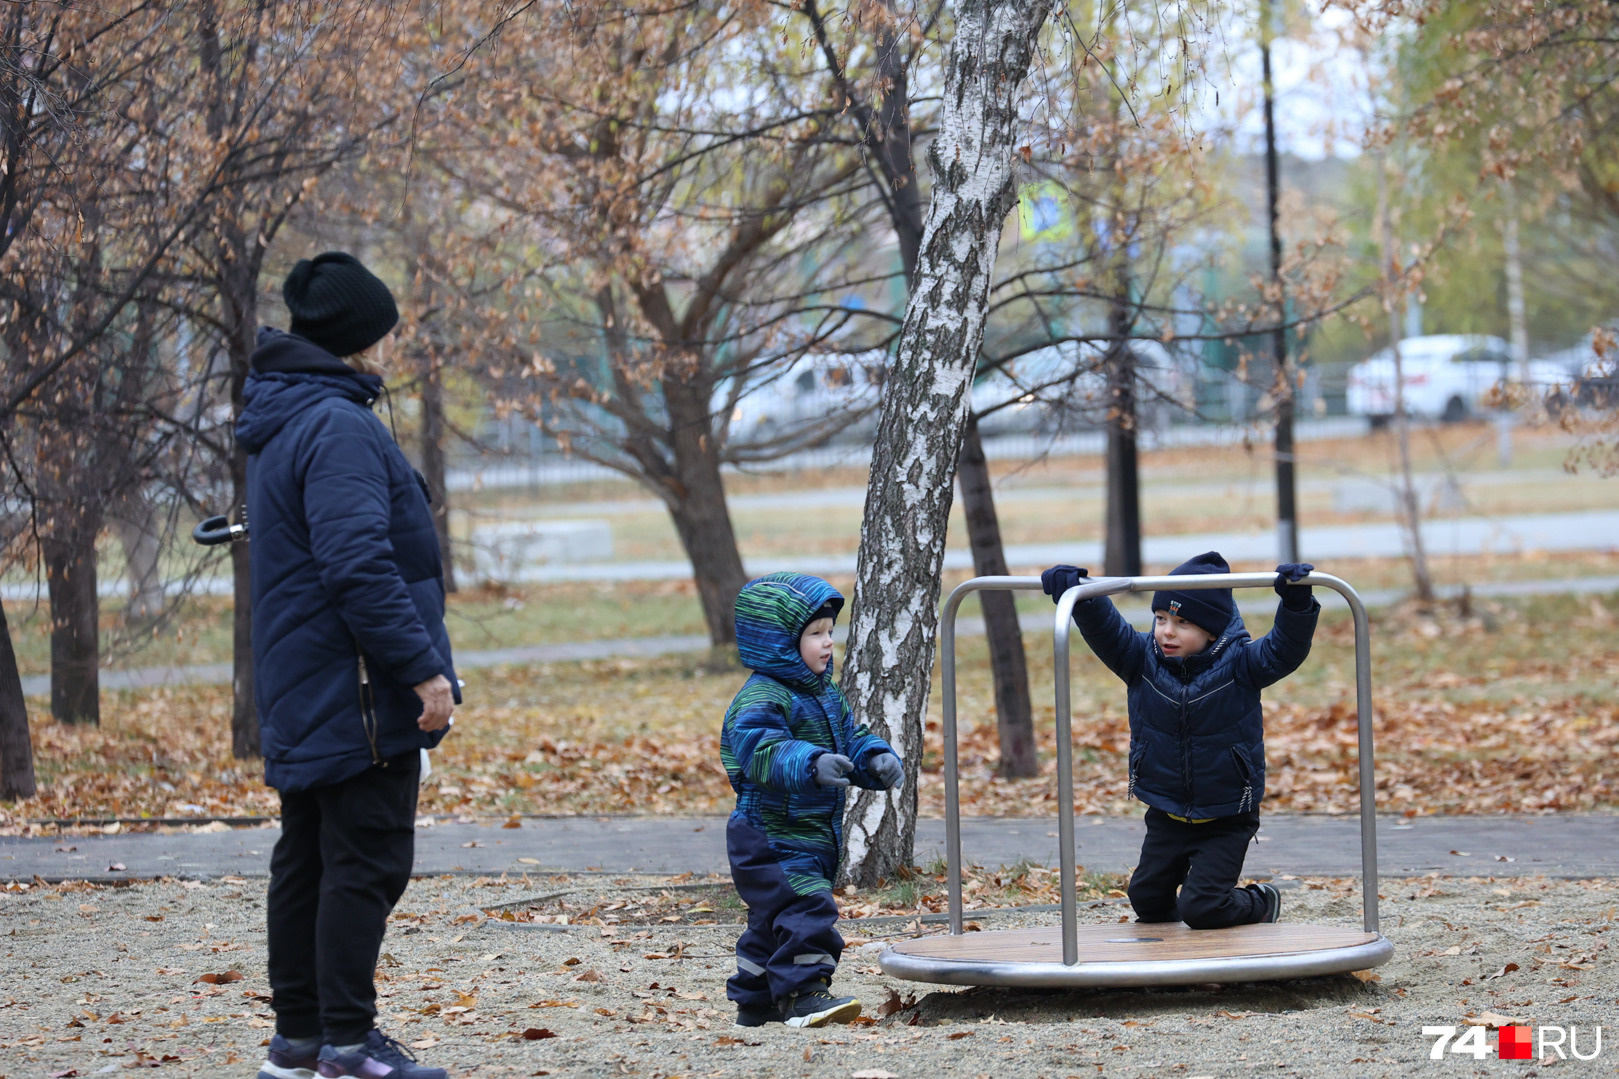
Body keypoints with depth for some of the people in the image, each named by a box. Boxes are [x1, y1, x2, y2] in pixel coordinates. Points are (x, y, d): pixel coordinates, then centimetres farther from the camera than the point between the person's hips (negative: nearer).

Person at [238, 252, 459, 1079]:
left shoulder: (282, 425, 17)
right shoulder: (338, 428, -17)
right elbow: (360, 566, -25)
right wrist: (423, 666, -22)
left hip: (300, 698, 10)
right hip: (354, 695, -10)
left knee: (308, 859, 13)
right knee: (367, 862, -6)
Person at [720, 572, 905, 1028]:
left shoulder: (825, 694, 13)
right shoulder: (761, 698, -19)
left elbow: (850, 738, 20)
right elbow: (761, 750, -35)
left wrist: (877, 760, -2)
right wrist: (811, 763, -50)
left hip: (814, 835, 10)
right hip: (771, 837, -10)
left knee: (776, 918, 17)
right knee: (805, 907, -20)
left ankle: (755, 1001, 28)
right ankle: (803, 994, -18)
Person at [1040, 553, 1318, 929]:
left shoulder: (1239, 664, -14)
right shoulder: (1143, 659, -6)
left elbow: (1285, 650, -26)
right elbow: (1104, 630, -14)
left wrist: (1296, 602, -41)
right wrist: (1078, 597, -33)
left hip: (1226, 820, -4)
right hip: (1166, 816, 4)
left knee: (1201, 908, -11)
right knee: (1146, 899, 11)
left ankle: (1260, 903, 20)